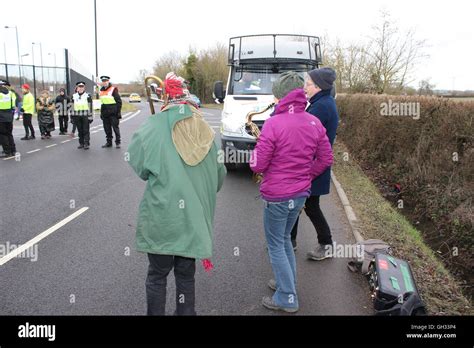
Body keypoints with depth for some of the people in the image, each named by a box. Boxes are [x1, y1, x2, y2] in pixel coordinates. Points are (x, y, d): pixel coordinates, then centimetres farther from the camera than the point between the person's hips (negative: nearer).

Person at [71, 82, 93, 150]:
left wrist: (90, 116, -7)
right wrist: (72, 116, 11)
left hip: (85, 115, -4)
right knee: (80, 130, 8)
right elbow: (72, 106, 15)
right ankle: (81, 143, 15)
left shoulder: (88, 96, 0)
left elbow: (90, 106, -2)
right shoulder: (74, 96, 11)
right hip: (77, 116, 4)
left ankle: (86, 144, -1)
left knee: (86, 130, -3)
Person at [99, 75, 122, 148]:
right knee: (107, 128, 9)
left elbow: (119, 101, -8)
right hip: (105, 113, 6)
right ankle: (109, 142, 18)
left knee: (115, 127, -3)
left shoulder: (113, 90, -7)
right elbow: (102, 102, 19)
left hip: (113, 113, -6)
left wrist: (118, 112, -12)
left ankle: (118, 142, 4)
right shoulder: (101, 91, 12)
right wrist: (101, 113, 16)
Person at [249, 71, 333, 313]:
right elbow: (326, 159, 5)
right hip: (300, 193, 7)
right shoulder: (314, 123, -1)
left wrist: (256, 155, 4)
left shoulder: (274, 123, -20)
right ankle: (287, 283, 37)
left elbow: (258, 165, -18)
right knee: (285, 239, 25)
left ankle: (287, 299, 17)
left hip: (276, 196, -6)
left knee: (276, 245, 9)